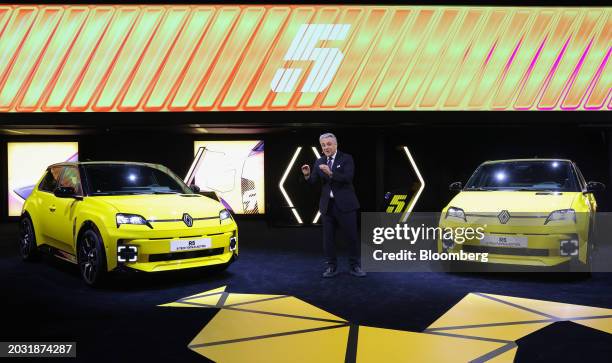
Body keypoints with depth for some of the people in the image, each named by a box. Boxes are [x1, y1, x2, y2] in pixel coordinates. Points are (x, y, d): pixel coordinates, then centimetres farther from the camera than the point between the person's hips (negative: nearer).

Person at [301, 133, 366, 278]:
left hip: (345, 204, -4)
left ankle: (355, 266, 16)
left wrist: (331, 173, -30)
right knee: (328, 238, 7)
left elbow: (348, 178, -18)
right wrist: (307, 175, -19)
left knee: (352, 236, 3)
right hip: (327, 205, 4)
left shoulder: (346, 158, -3)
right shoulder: (319, 162, 9)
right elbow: (313, 182, 2)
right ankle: (332, 266, 18)